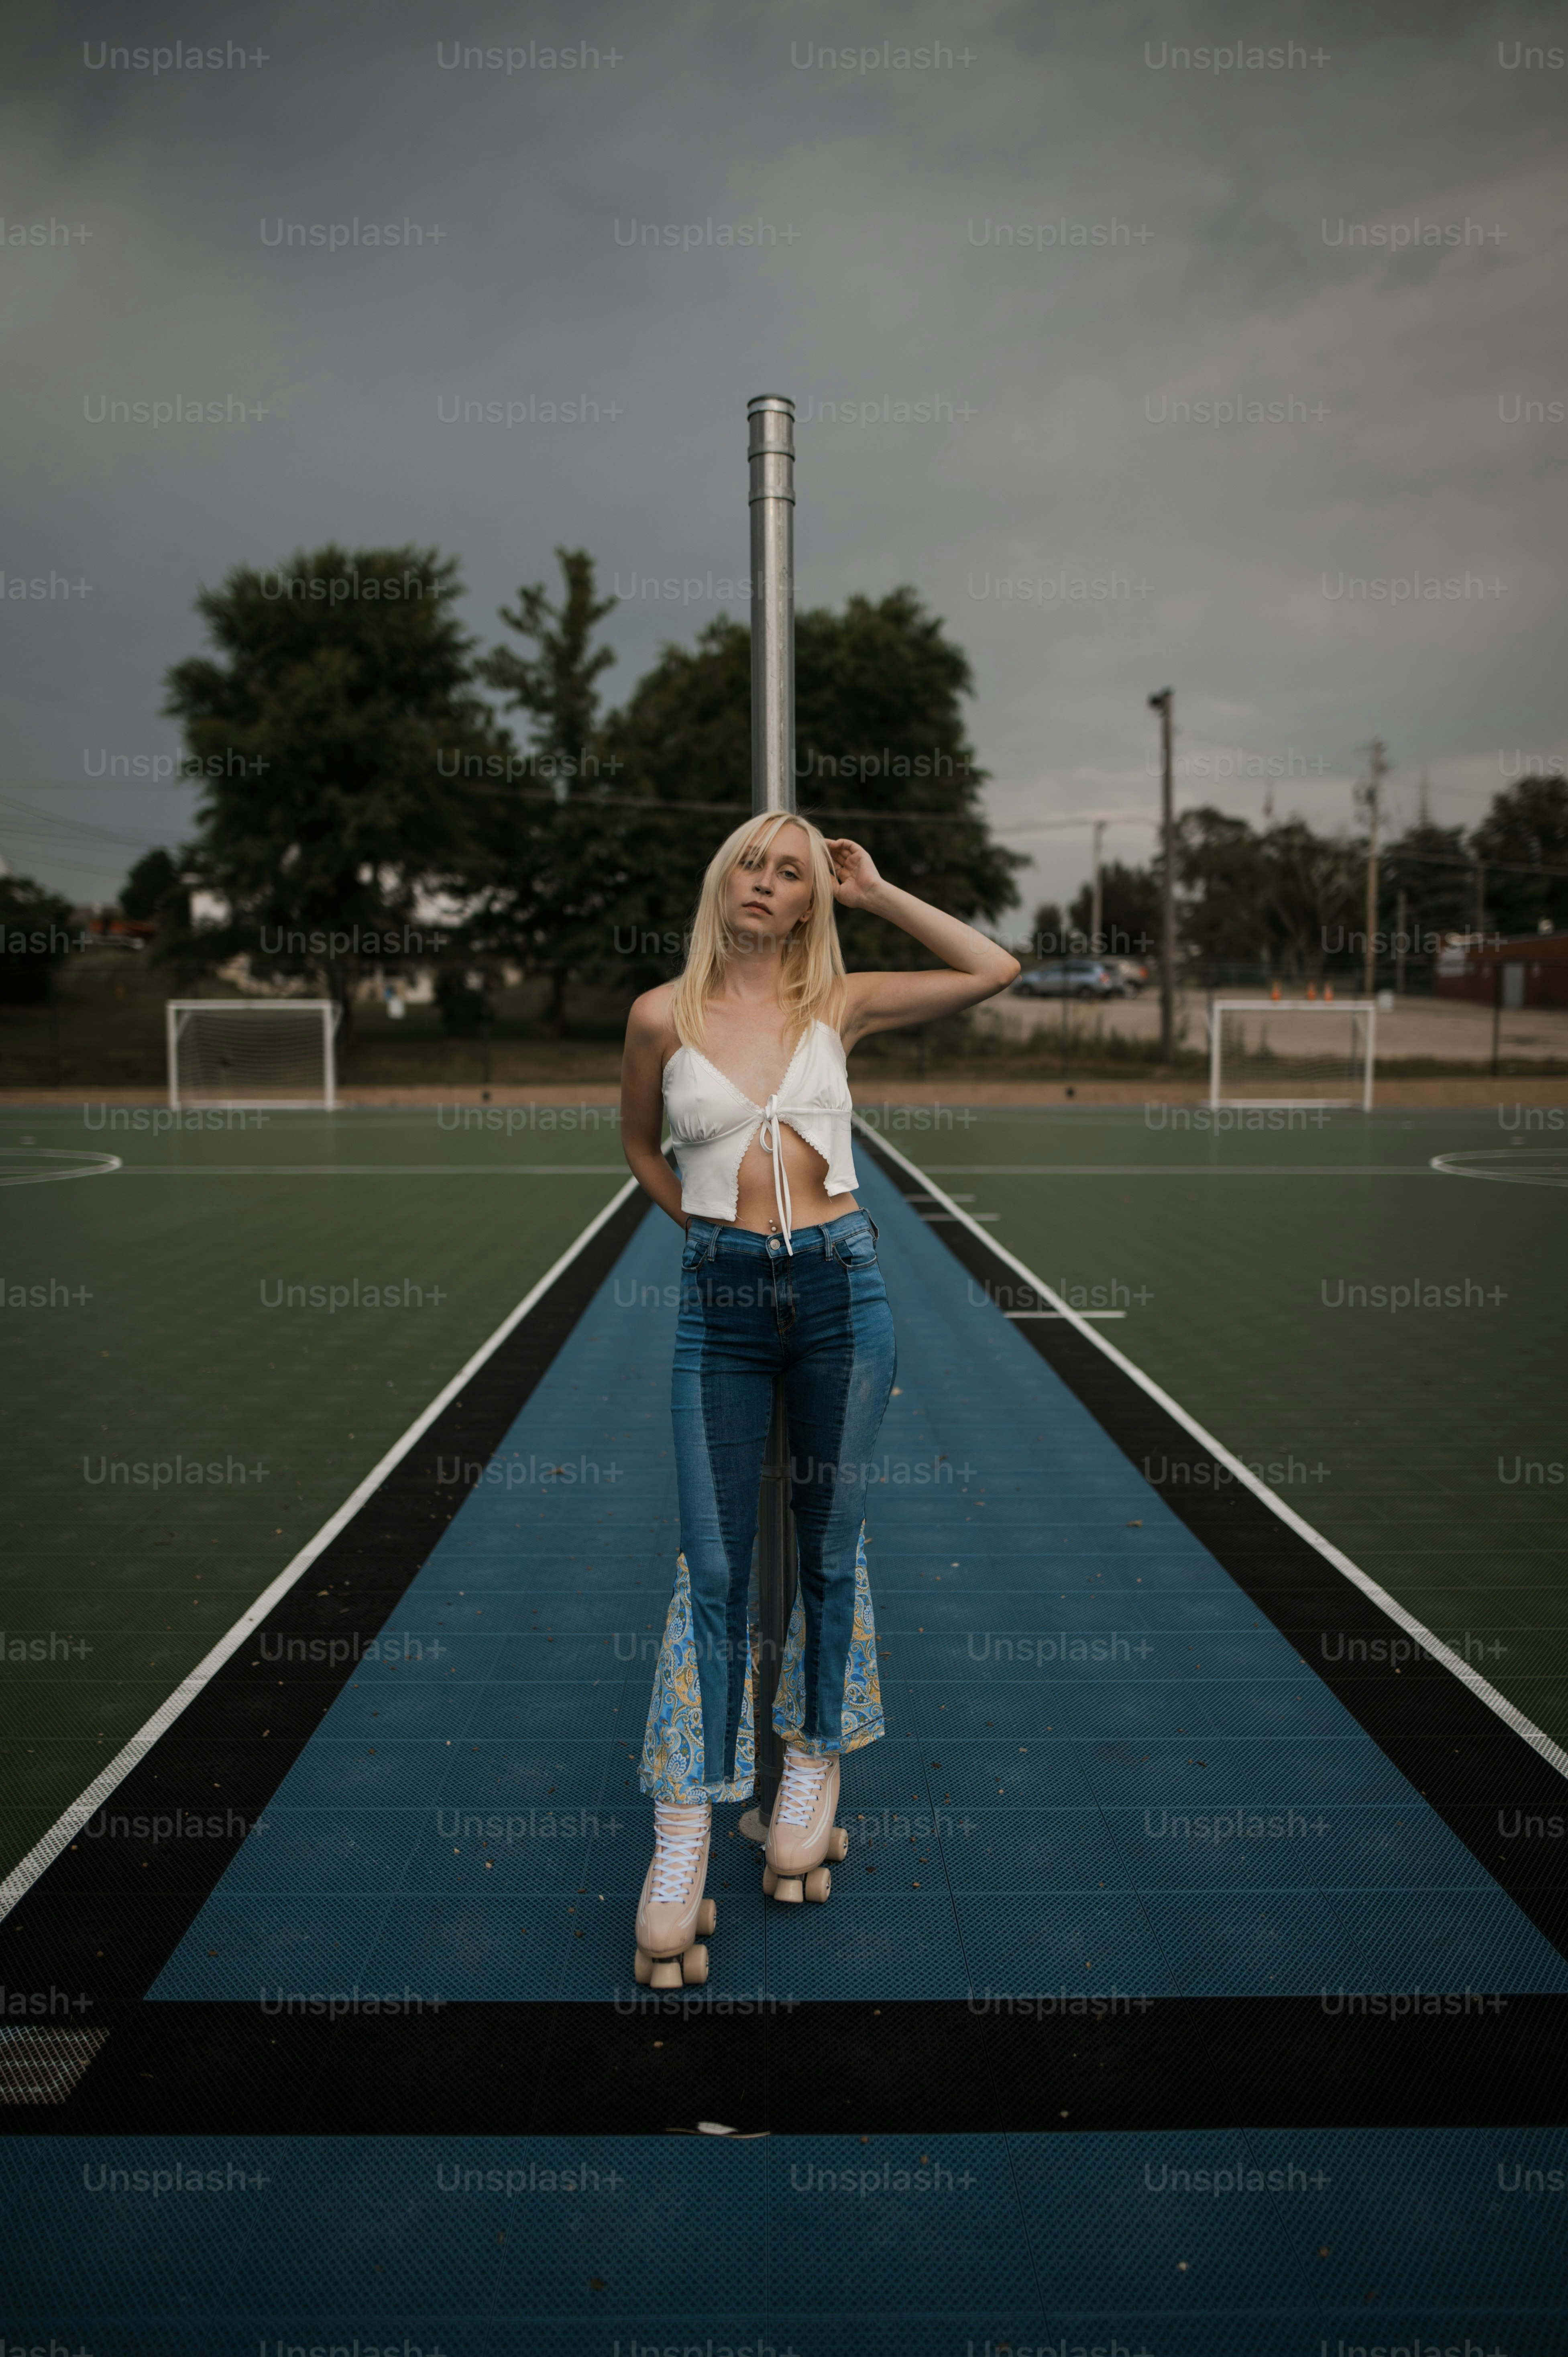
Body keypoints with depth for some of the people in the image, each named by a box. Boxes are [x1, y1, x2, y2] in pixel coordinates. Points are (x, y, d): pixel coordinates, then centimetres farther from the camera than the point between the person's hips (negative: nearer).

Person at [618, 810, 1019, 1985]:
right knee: (713, 1563, -2)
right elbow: (640, 1139, 18)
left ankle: (817, 1764, 29)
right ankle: (683, 1839, 4)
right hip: (721, 1297, -1)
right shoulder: (664, 1015, 2)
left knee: (829, 1539, 11)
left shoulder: (839, 1003, 4)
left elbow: (995, 969, 5)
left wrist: (878, 892, 5)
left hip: (841, 1284, 1)